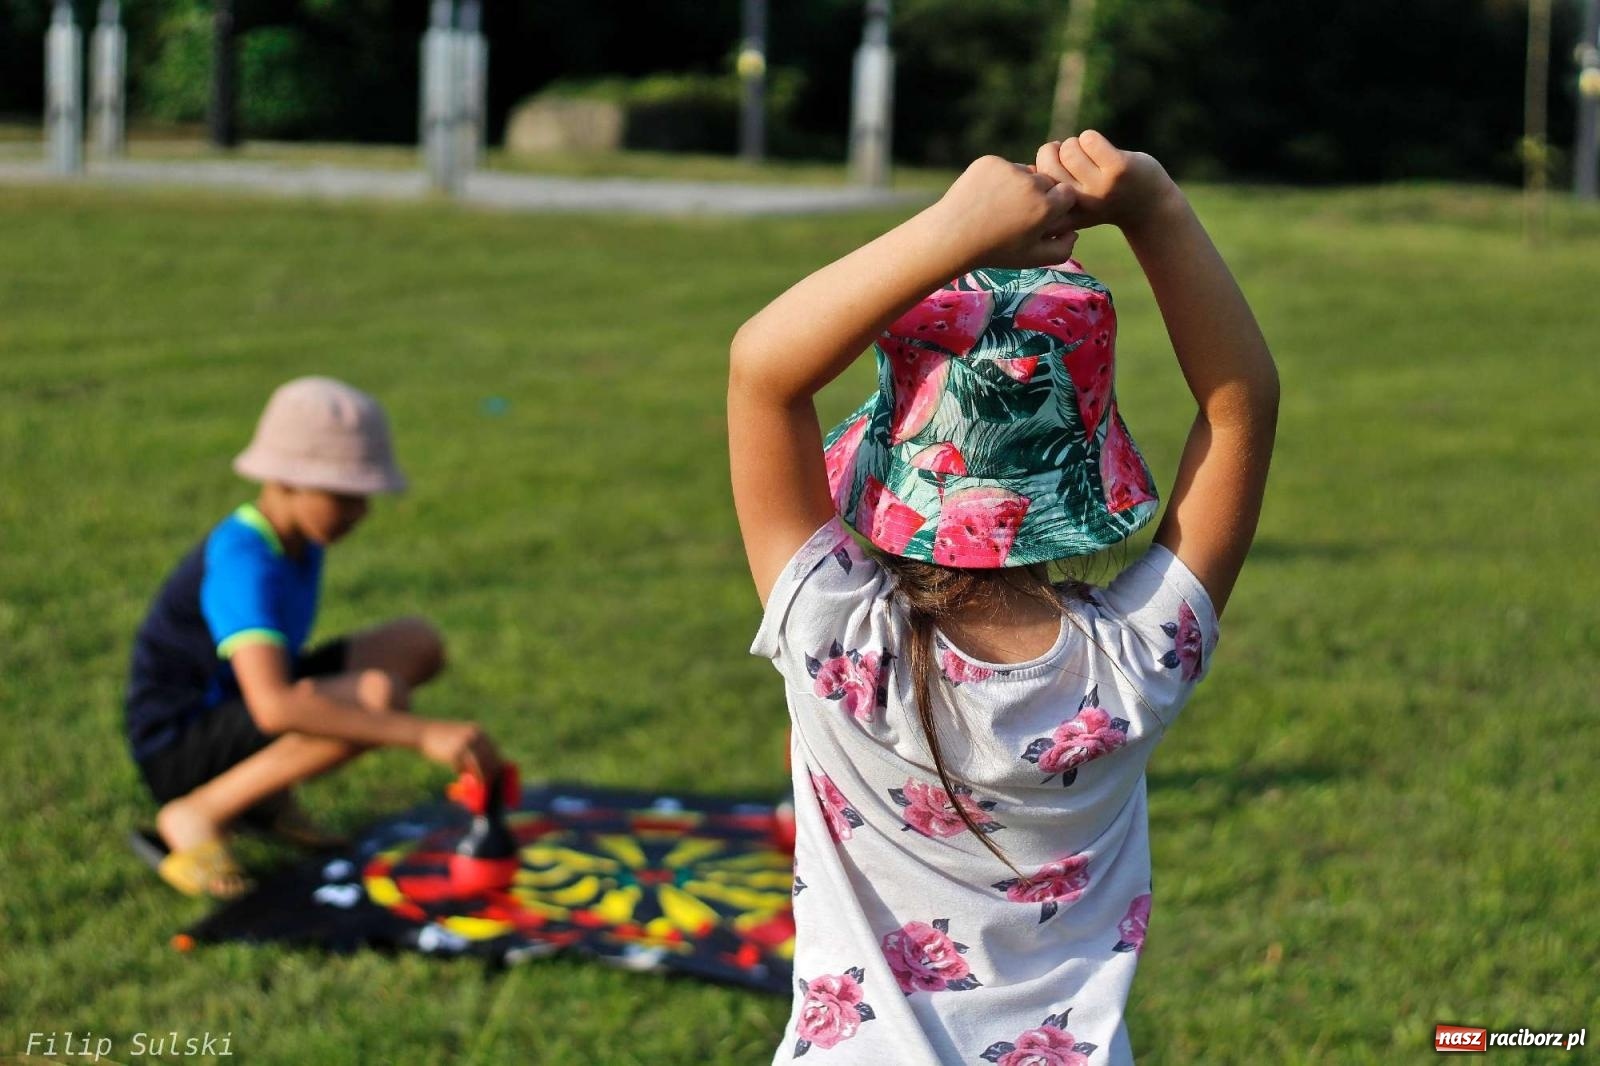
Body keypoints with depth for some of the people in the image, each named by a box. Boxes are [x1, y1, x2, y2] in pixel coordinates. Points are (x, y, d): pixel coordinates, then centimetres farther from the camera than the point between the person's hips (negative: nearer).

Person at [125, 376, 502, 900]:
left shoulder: (299, 540, 3)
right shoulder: (242, 561, -26)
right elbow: (274, 705, -40)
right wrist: (422, 734, -44)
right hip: (177, 752, -9)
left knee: (418, 643, 3)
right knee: (378, 695, -31)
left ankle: (267, 790, 4)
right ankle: (198, 815, -16)